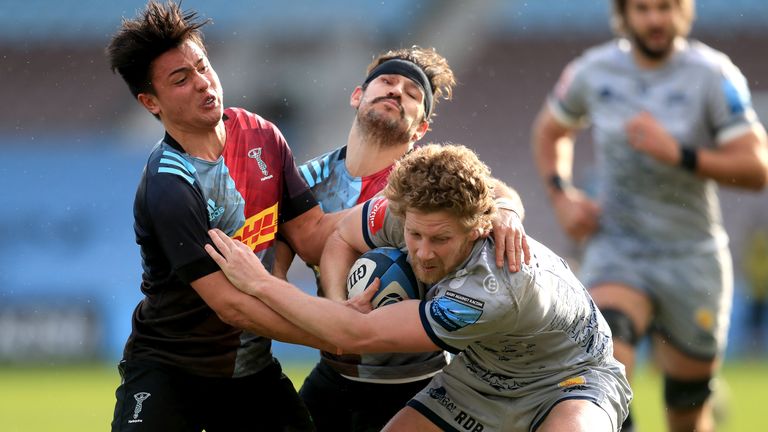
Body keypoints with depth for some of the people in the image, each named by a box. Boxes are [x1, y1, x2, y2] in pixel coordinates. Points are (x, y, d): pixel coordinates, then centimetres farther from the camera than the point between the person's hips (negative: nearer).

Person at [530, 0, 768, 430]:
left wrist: (679, 154, -24)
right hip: (617, 246, 1)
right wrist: (561, 195, 5)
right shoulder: (593, 72, 1)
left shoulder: (714, 76, -8)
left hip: (692, 255, -1)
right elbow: (549, 131, 21)